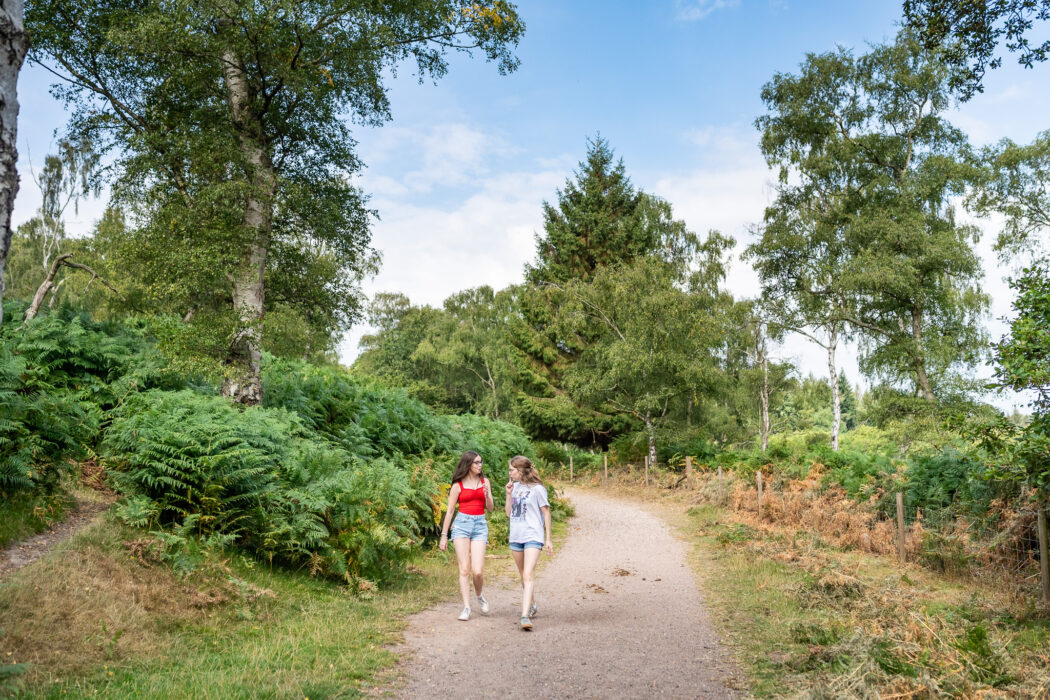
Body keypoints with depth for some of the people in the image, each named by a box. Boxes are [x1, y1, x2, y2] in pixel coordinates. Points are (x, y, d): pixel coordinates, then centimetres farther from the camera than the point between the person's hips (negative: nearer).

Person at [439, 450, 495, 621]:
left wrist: (487, 495, -10)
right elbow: (449, 511, 6)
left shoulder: (485, 482, 11)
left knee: (478, 571, -8)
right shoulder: (458, 485, 3)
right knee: (464, 569, -5)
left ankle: (479, 596, 21)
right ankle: (466, 607, 2)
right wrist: (443, 535, 5)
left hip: (480, 525, 1)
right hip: (462, 525, -1)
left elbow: (490, 508, 10)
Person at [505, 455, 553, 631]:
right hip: (516, 537, 7)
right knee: (524, 576, 17)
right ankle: (532, 606, 35)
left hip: (533, 537, -7)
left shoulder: (537, 489, -8)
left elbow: (546, 514, -3)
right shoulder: (515, 487, 9)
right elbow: (508, 513, 12)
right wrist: (509, 494, -1)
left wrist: (548, 539, -3)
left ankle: (525, 616, -24)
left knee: (528, 575, -17)